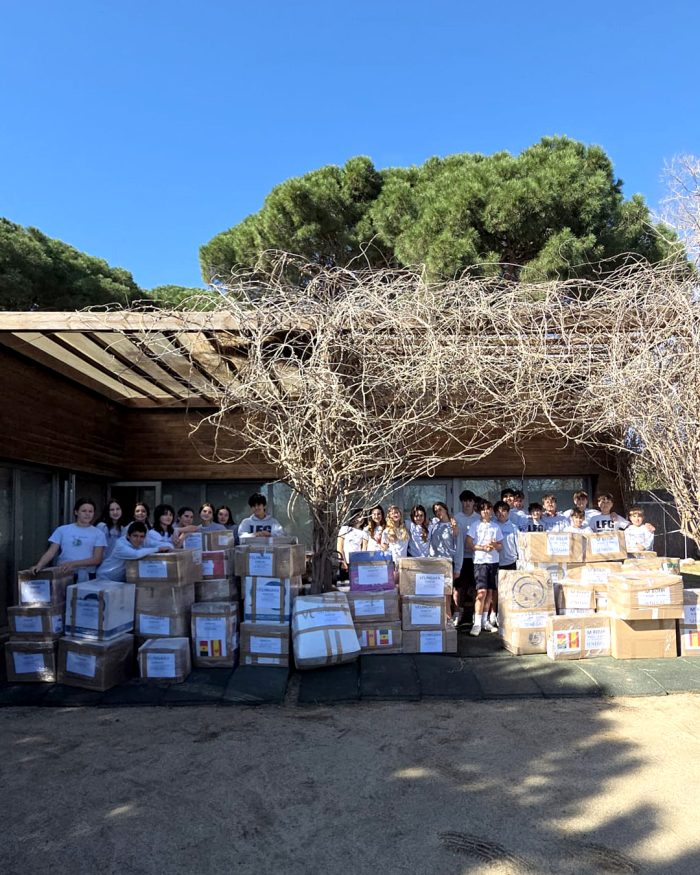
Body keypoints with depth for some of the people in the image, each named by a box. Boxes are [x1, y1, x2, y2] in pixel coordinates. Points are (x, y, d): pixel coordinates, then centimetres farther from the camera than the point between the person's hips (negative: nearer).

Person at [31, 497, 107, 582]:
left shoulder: (98, 534, 6)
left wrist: (73, 564, -13)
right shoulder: (62, 530, 11)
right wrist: (39, 565, -12)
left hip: (87, 578, -1)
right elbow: (51, 552, 7)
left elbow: (97, 559, -1)